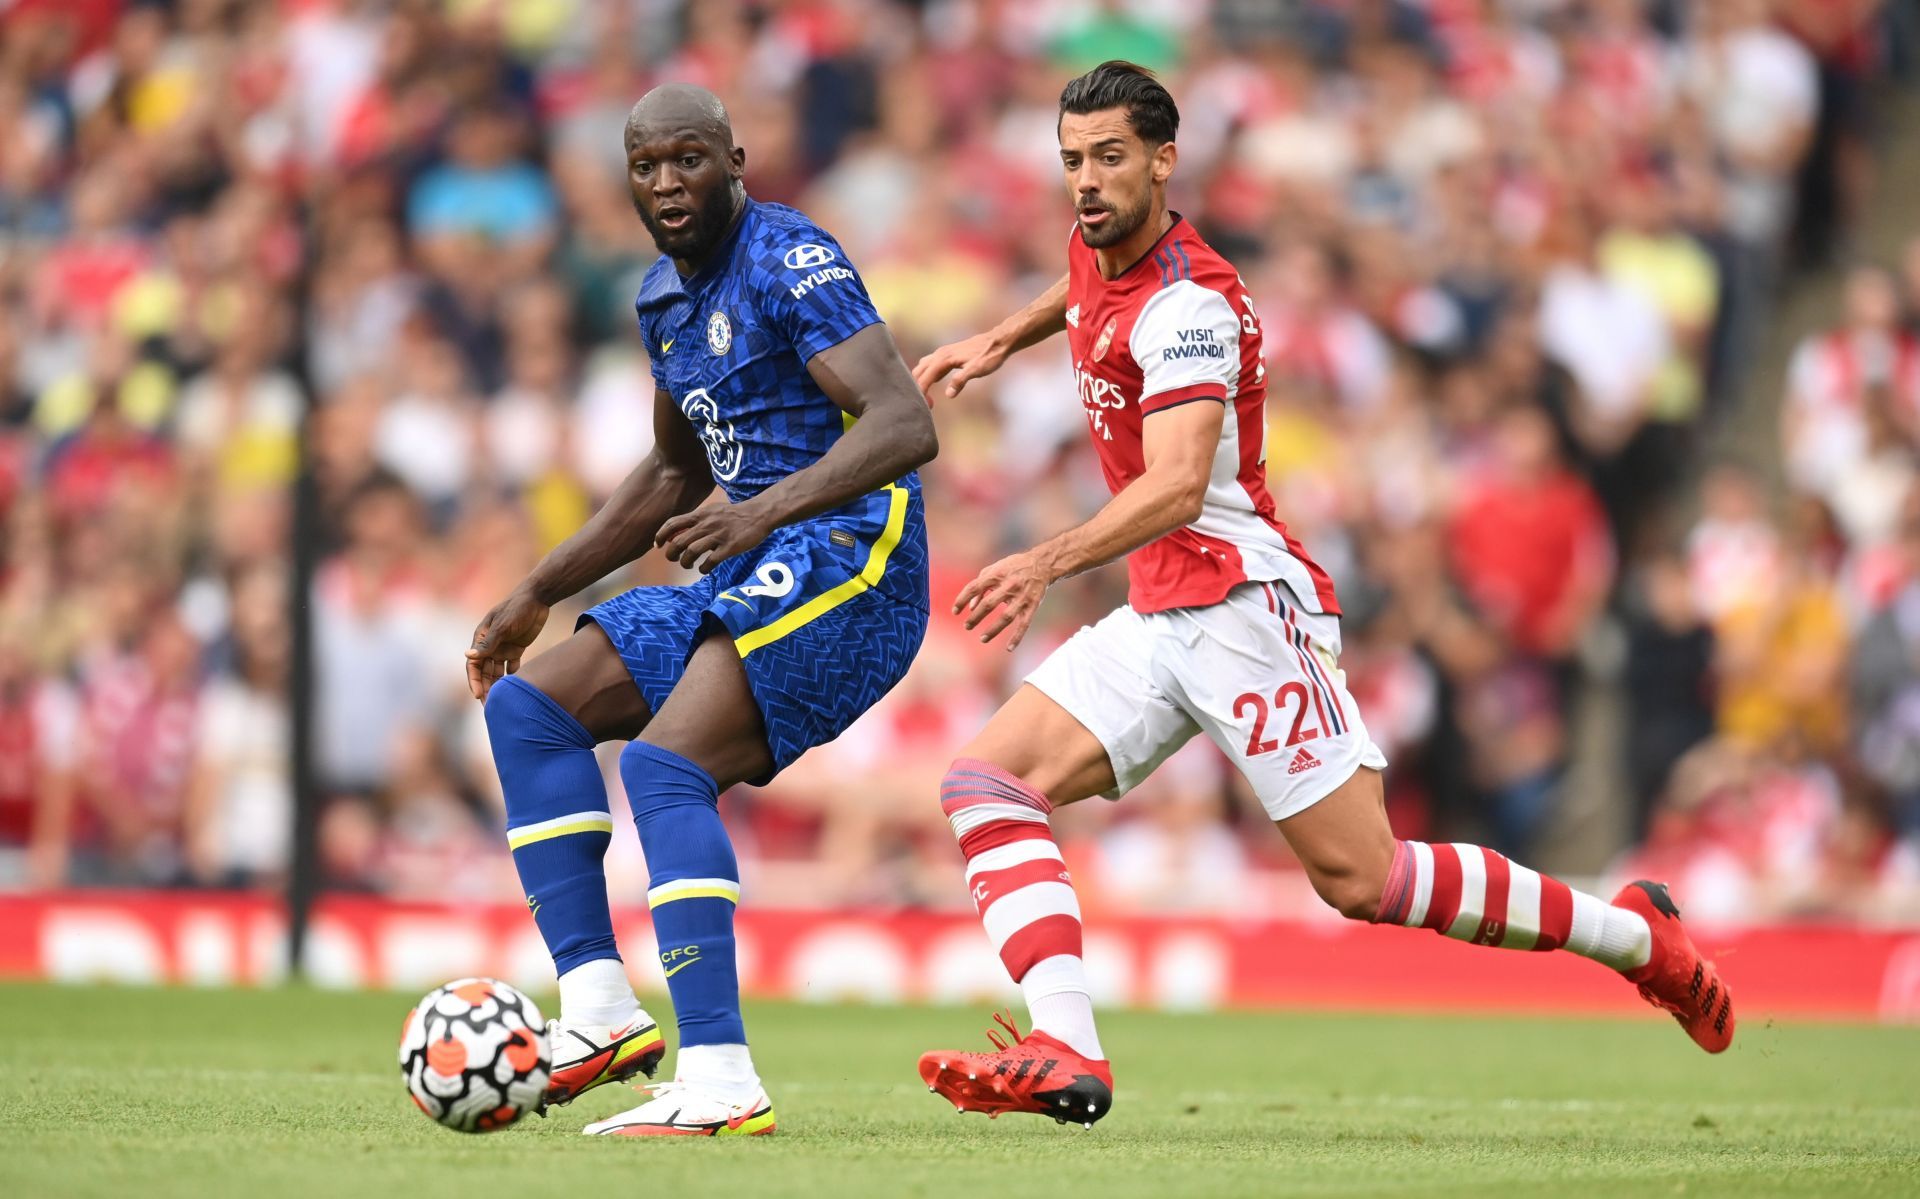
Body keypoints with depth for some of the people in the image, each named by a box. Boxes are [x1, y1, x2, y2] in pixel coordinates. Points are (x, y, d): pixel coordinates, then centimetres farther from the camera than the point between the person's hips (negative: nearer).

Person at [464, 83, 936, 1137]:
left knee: (665, 765, -26)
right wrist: (535, 597, 27)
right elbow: (675, 476, 31)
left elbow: (905, 425, -23)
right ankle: (599, 1010, -5)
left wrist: (762, 513, -35)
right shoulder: (665, 297, 17)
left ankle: (721, 1081, -33)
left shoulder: (790, 261, -12)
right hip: (748, 576, 10)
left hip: (845, 552, -10)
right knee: (529, 703, 3)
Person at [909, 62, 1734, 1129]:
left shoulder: (1186, 306, -19)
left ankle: (1637, 934, 7)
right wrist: (1002, 341, 31)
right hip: (1157, 617, 9)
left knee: (1363, 880, -11)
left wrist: (1048, 563, -44)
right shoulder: (1097, 250, 9)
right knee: (988, 786, -8)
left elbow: (1177, 487, -32)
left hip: (1246, 602, -9)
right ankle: (1066, 1057, -20)